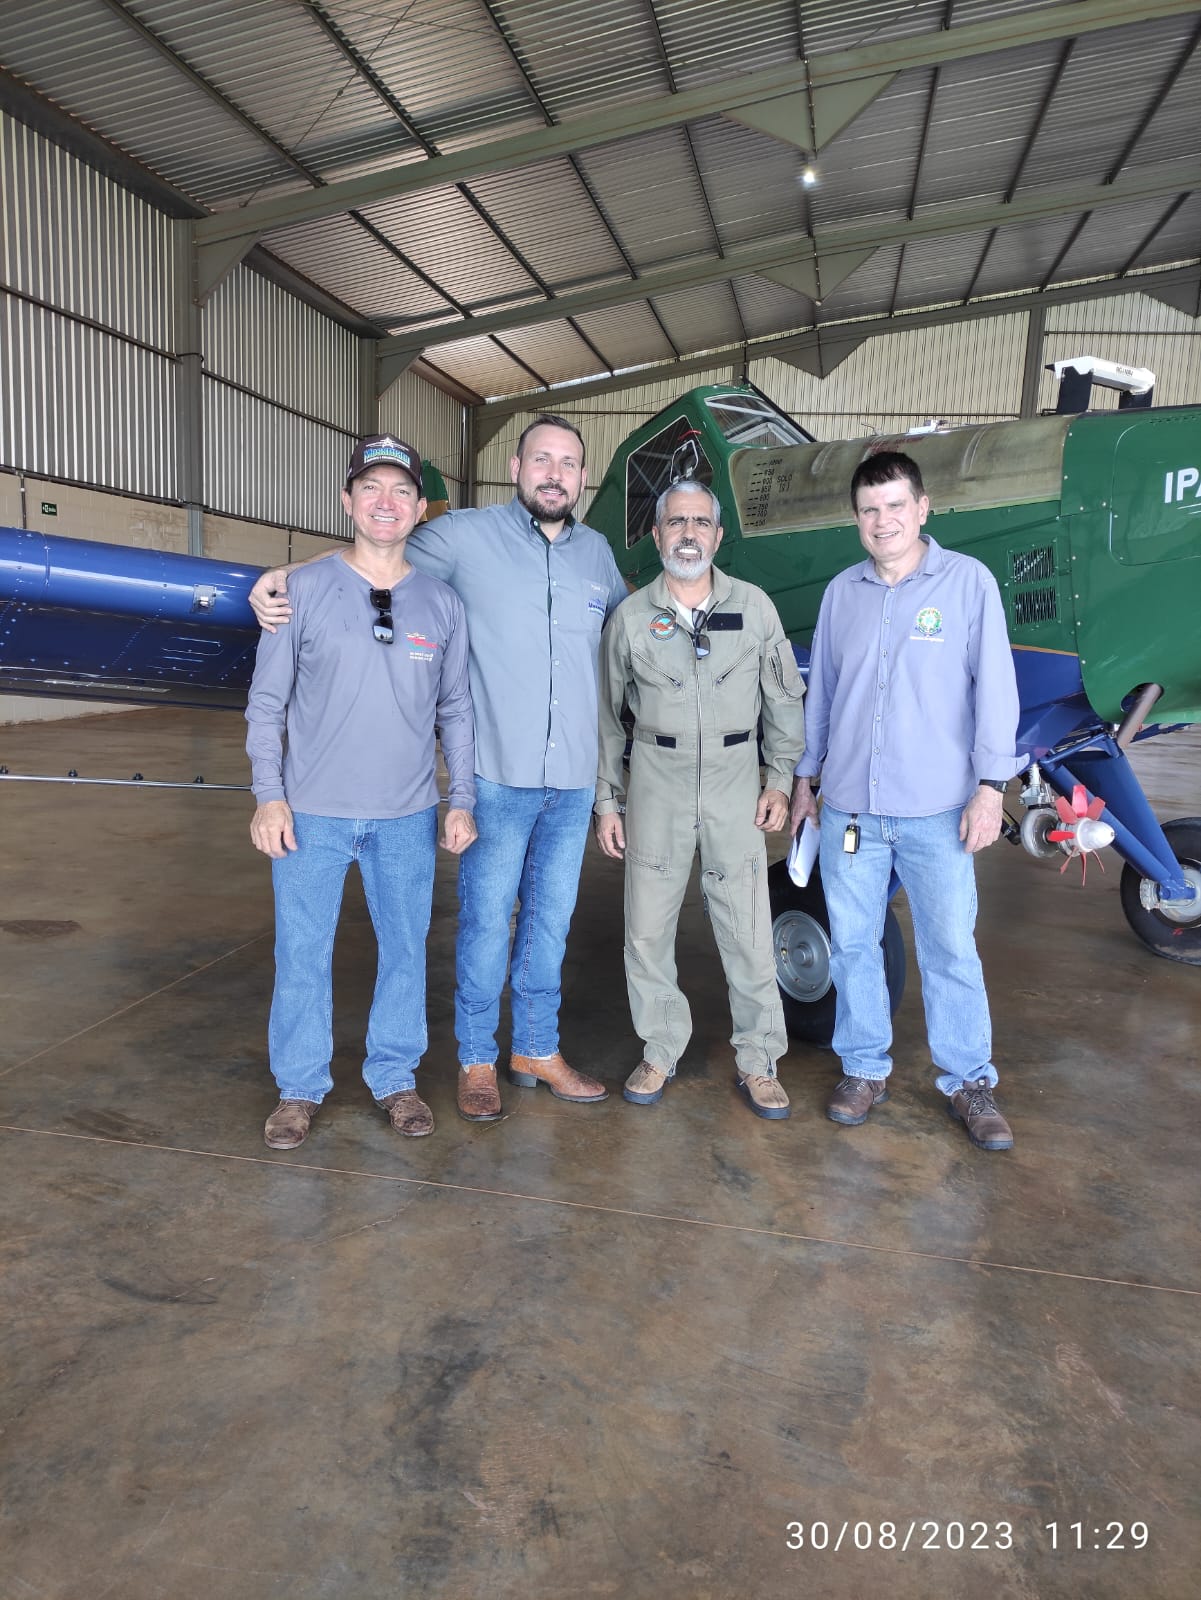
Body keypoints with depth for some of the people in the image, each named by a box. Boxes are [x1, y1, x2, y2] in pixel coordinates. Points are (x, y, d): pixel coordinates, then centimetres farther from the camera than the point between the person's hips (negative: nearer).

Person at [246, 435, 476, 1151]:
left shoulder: (444, 603, 5)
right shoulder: (305, 590, -1)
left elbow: (457, 710, 9)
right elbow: (267, 701, 1)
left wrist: (462, 799, 4)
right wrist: (269, 794, -6)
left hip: (408, 814, 2)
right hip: (313, 810, -1)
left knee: (406, 946, 10)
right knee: (303, 951, 5)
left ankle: (396, 1076, 28)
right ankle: (300, 1087, 23)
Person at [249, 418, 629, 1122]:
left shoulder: (598, 552, 9)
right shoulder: (467, 535, -3)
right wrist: (281, 577, -11)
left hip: (575, 780, 4)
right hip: (501, 778, -4)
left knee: (551, 919, 14)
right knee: (487, 921, 4)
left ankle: (537, 1049, 31)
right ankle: (477, 1060, 23)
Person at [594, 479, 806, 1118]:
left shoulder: (753, 606, 4)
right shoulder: (631, 616, 4)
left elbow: (783, 700, 10)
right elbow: (607, 713, 7)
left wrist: (780, 780, 4)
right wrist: (607, 802, 5)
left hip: (735, 781, 0)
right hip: (656, 782, 1)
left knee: (748, 932, 2)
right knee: (647, 929, 5)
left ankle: (758, 1064, 17)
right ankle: (660, 1053, 24)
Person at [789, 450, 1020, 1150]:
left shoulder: (968, 580, -1)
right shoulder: (842, 592, 9)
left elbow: (994, 686, -4)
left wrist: (990, 785, -9)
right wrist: (805, 777, 16)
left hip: (938, 810, -3)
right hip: (848, 807, 3)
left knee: (951, 949, 4)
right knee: (853, 943, 10)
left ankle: (970, 1080, 22)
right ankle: (866, 1069, 26)